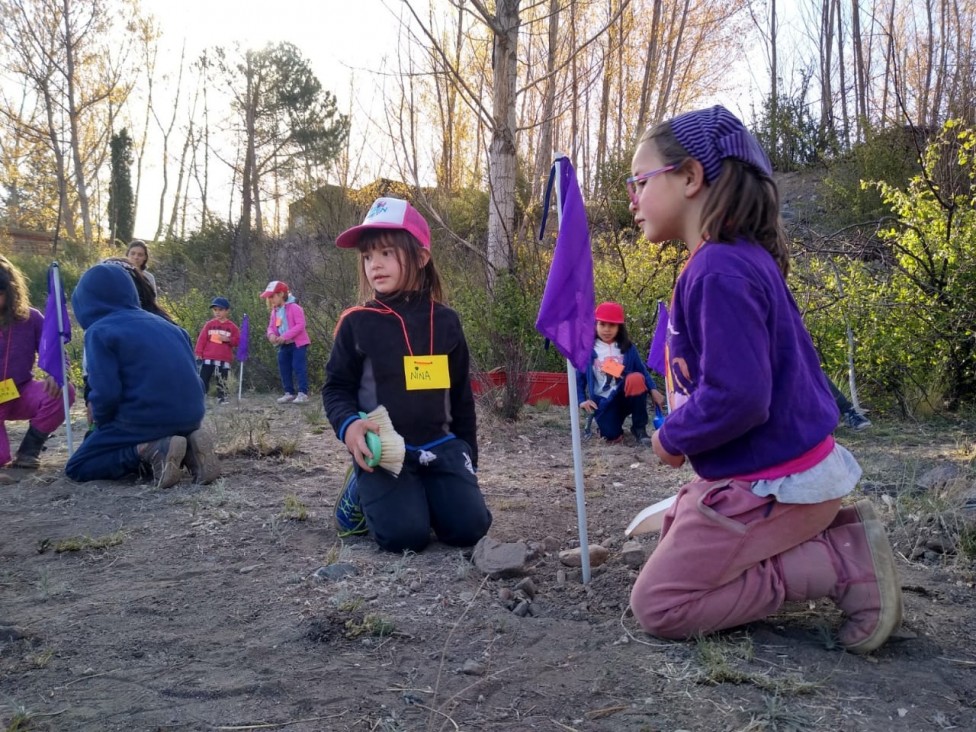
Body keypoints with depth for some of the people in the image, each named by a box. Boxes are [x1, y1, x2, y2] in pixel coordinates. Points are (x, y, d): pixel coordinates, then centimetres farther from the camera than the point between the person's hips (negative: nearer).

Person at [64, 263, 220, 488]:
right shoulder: (163, 324, 15)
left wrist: (102, 425, 8)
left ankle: (149, 450, -13)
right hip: (190, 417, 6)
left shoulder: (99, 331, -4)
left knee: (77, 468, 12)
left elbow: (105, 393, -12)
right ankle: (189, 447, 0)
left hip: (144, 420, -6)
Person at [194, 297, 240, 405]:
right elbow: (202, 339, 4)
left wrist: (228, 339, -16)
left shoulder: (232, 326, 2)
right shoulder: (209, 324, 5)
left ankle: (222, 398, 15)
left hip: (224, 359, -1)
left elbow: (238, 341, 2)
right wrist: (198, 352, -1)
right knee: (203, 378, 0)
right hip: (208, 357, 1)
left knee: (222, 380, 7)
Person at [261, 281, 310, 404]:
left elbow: (300, 325, -21)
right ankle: (289, 393, 16)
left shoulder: (294, 307, -13)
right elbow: (271, 326, 13)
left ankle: (303, 393, -10)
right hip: (283, 345, 8)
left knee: (299, 367, -11)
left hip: (298, 343, -8)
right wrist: (271, 334, -13)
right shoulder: (274, 311, 12)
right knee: (284, 369, 9)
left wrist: (285, 336, -25)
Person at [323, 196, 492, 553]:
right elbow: (336, 387, 2)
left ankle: (424, 495, 18)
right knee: (405, 535, -19)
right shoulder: (356, 323, -2)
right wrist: (348, 425, -19)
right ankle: (361, 491, 11)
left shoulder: (445, 321, 5)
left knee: (469, 528, -12)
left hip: (440, 445, 3)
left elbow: (461, 393, 12)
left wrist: (468, 453, 15)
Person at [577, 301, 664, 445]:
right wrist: (582, 400, -10)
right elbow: (579, 378, 4)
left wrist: (653, 390, -13)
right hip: (603, 402, -1)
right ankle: (609, 423, 17)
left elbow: (642, 371, 4)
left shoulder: (628, 348, 4)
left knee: (637, 378, -32)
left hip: (626, 397, 1)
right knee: (612, 436, -26)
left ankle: (639, 428, -13)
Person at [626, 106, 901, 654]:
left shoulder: (718, 272, -24)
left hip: (769, 484, -10)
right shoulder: (748, 259, 7)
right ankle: (830, 533, 11)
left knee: (658, 604, -1)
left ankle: (843, 566, -5)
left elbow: (737, 398, -30)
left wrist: (672, 438, -12)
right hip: (797, 459, 10)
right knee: (674, 530, 27)